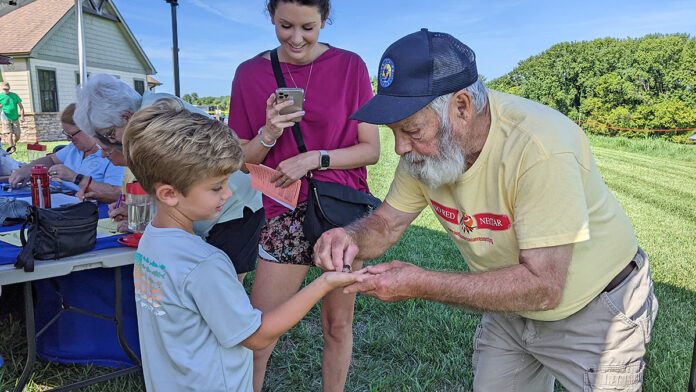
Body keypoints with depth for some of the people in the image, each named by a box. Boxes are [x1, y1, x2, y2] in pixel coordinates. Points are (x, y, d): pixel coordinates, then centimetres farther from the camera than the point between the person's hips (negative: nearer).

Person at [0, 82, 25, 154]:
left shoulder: (15, 95, 7)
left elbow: (21, 107, 9)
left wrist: (22, 116, -2)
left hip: (15, 119, 2)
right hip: (6, 119, -2)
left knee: (17, 135, 3)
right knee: (9, 134, -12)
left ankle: (14, 144, 31)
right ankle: (12, 148, -3)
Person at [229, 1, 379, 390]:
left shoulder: (350, 66, -1)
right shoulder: (250, 73, 2)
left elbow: (371, 150, -2)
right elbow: (244, 160, 5)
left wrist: (314, 158, -14)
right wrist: (269, 134, -15)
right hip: (285, 215, 1)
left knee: (339, 323, 12)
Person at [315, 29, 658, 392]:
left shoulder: (539, 148, -35)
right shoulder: (425, 145, -14)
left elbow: (542, 287, -35)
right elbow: (386, 223, -6)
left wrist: (422, 285, -38)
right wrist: (351, 238, -29)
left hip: (595, 311, -5)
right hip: (511, 305, 6)